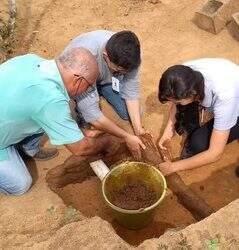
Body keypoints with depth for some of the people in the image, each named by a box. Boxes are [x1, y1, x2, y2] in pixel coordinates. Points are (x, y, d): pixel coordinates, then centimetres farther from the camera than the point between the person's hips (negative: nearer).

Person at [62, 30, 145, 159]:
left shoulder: (128, 55, -30)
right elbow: (91, 114, -41)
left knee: (131, 113, -5)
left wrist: (138, 129, -26)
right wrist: (127, 137, -35)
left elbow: (131, 91, -18)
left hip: (106, 78, 4)